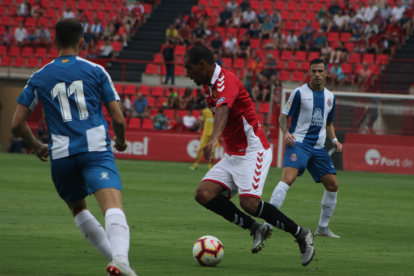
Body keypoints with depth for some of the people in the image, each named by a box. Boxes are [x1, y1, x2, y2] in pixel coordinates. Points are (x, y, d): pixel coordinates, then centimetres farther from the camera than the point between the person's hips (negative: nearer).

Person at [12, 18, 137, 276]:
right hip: (97, 148, -3)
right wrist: (121, 140, 28)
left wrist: (37, 147, 33)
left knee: (77, 207, 28)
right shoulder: (95, 71, 9)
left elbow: (17, 123, 15)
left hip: (61, 155, 3)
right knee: (114, 208, -19)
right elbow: (118, 118, 7)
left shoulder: (39, 77, 15)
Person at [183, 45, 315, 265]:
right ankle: (256, 229, -3)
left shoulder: (225, 80, -20)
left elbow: (223, 109, -40)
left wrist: (214, 140, -57)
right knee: (204, 194, -9)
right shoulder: (208, 84, 11)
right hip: (233, 155, 9)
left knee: (249, 202, -23)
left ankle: (300, 234, -6)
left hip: (253, 152, -9)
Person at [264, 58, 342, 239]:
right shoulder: (299, 93, -3)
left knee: (332, 185, 5)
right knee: (288, 178, -26)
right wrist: (286, 132, -20)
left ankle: (323, 227, 20)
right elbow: (283, 117, -1)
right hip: (298, 143, -6)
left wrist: (334, 140, 9)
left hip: (318, 147, 6)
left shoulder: (330, 97, 14)